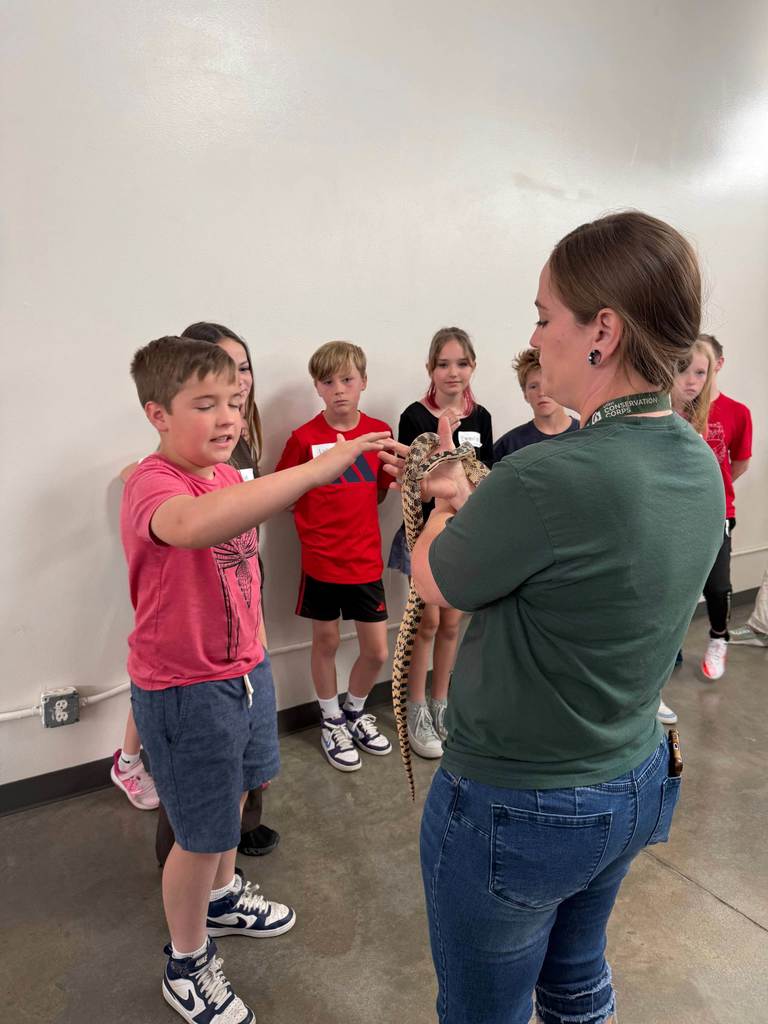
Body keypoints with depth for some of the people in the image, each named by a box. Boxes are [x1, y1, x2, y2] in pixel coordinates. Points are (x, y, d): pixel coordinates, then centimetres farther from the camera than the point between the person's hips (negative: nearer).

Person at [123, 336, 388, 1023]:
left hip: (244, 668, 8)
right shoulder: (152, 484, -25)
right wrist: (316, 469, -54)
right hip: (185, 690, -8)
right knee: (202, 835, 9)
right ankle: (187, 966, 37)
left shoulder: (225, 473, 2)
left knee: (233, 793, 27)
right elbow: (192, 524, -51)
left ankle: (222, 899, 55)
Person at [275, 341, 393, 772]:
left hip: (366, 560, 3)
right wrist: (316, 526, -8)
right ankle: (331, 720, 36)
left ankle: (355, 710, 37)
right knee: (327, 642, 13)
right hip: (321, 561, -2)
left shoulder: (379, 431, 0)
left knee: (377, 651, 9)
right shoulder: (304, 438, -9)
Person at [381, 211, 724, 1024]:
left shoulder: (550, 477, -32)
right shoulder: (699, 466, -6)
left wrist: (448, 505, 4)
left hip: (513, 809, -7)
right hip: (634, 789, 7)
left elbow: (431, 582, -14)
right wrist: (467, 496, 4)